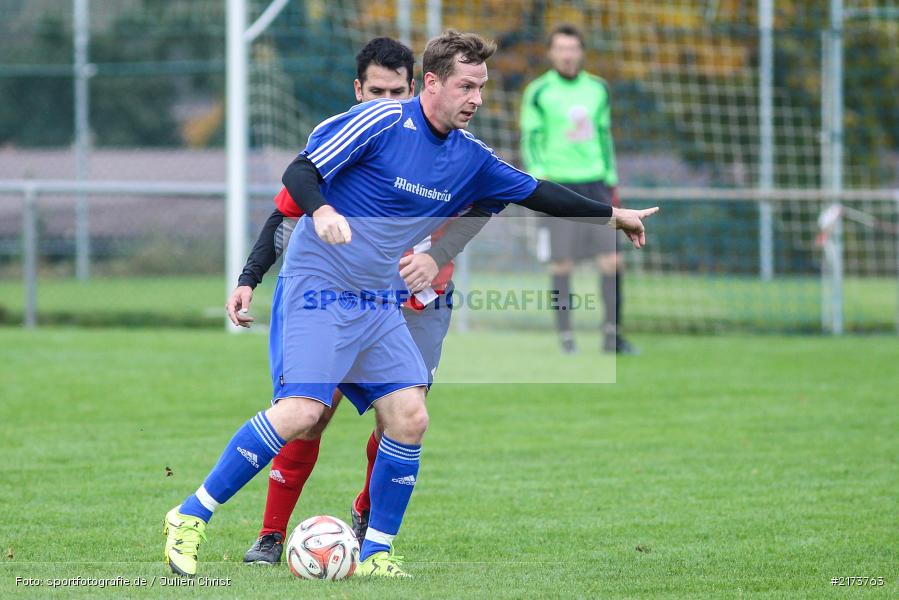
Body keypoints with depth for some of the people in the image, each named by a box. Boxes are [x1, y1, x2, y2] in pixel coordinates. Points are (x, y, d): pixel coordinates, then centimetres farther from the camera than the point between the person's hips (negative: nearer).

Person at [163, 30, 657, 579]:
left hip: (381, 304, 7)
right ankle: (191, 518, -11)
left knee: (409, 418, -4)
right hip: (317, 287, -7)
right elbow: (299, 172, -15)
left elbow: (535, 192, 20)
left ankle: (376, 554, 9)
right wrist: (321, 209, -35)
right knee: (301, 413, -21)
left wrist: (613, 215, 24)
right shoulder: (380, 121, -14)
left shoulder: (470, 158, 7)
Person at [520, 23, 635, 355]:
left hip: (595, 183, 3)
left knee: (612, 260, -4)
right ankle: (565, 336, 5)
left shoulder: (598, 89, 12)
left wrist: (612, 182, 18)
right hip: (558, 186, -3)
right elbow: (530, 140, 1)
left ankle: (612, 334, 3)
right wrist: (538, 176, -13)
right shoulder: (538, 92, 0)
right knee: (562, 263, -4)